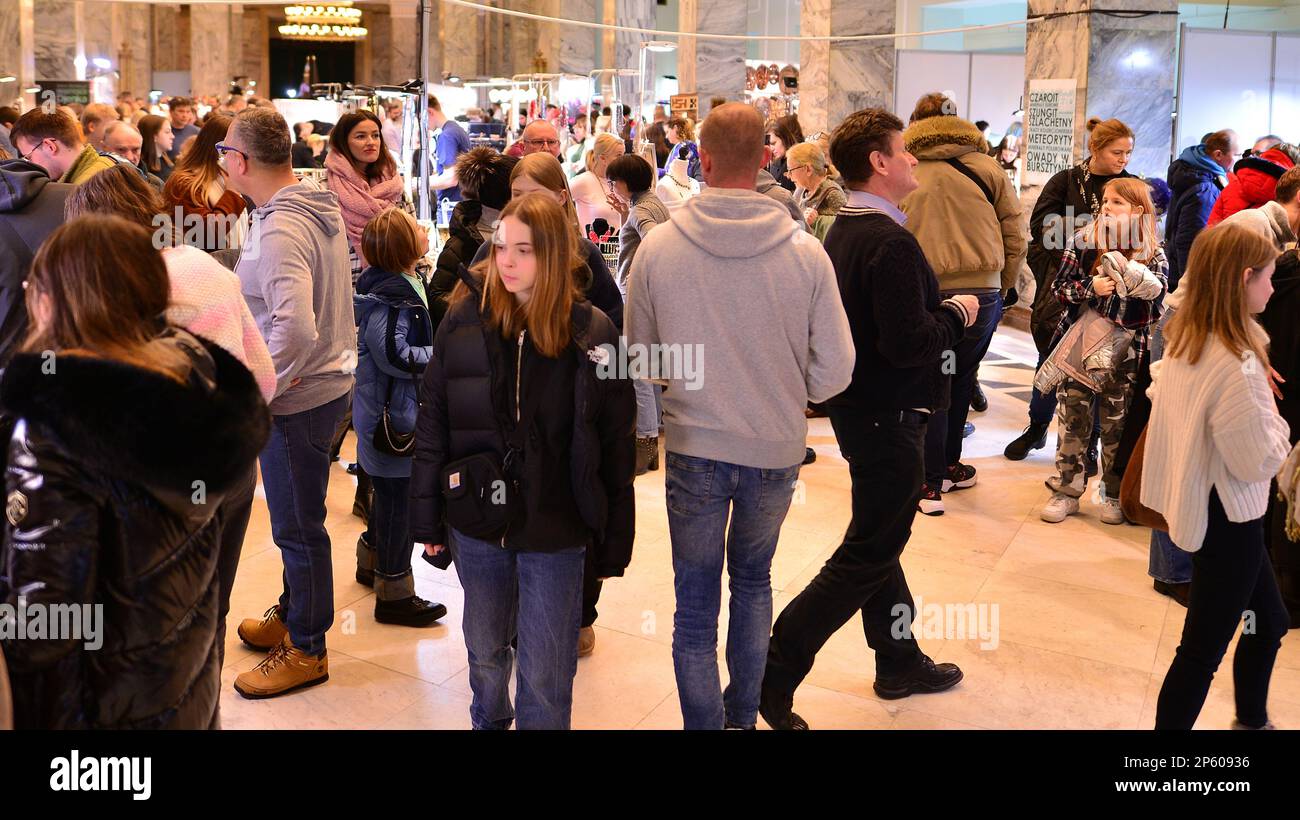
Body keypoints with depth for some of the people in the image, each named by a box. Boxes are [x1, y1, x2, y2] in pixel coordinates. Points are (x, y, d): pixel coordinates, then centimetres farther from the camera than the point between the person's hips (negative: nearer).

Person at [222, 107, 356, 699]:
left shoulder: (278, 231, -25)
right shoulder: (319, 206, 4)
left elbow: (295, 328, -37)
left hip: (297, 400, -9)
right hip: (329, 380, 9)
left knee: (297, 526, 7)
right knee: (298, 519, 24)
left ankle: (306, 649, 23)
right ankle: (292, 615, 43)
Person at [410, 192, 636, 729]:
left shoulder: (592, 333, -8)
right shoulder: (464, 320, -5)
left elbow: (616, 445, -3)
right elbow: (431, 424, 1)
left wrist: (614, 541, -2)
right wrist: (427, 521, 1)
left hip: (555, 529, -2)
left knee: (545, 676, 4)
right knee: (485, 650, 20)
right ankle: (488, 721, 47)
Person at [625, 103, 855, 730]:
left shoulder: (658, 247, -12)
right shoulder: (805, 252, -13)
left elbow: (640, 356, 0)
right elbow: (834, 371, -9)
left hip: (693, 448, -1)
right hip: (777, 449, 2)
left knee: (695, 606, 11)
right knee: (753, 581, 24)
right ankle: (741, 714, 35)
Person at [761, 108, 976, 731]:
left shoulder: (843, 230, 7)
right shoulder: (890, 242, -23)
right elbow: (909, 344, -28)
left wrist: (940, 309, 10)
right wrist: (957, 313, -12)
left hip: (856, 405, 10)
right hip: (889, 417, -10)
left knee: (879, 538, 20)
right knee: (867, 555, -1)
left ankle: (899, 661, 35)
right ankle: (773, 675, 1)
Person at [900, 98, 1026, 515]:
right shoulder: (988, 169, 6)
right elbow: (1015, 238, 5)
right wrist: (1004, 287, 15)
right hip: (983, 292, 1)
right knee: (961, 379, 18)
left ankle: (932, 481, 8)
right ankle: (948, 467, 27)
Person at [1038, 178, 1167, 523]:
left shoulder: (1153, 255, -1)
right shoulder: (1083, 242, 0)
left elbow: (1157, 298, -8)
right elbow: (1060, 288, 0)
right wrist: (1091, 288, -17)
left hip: (1123, 355, -1)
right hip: (1079, 346, 1)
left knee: (1117, 424, 8)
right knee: (1072, 420, 5)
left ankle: (1115, 494, 21)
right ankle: (1067, 491, 15)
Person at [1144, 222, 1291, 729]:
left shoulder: (1182, 340, -2)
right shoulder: (1237, 366, -28)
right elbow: (1261, 460, -24)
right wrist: (1276, 422, -4)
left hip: (1197, 505, 10)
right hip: (1228, 517, -10)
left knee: (1270, 622, 26)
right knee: (1202, 650, 2)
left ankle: (1252, 722, 44)